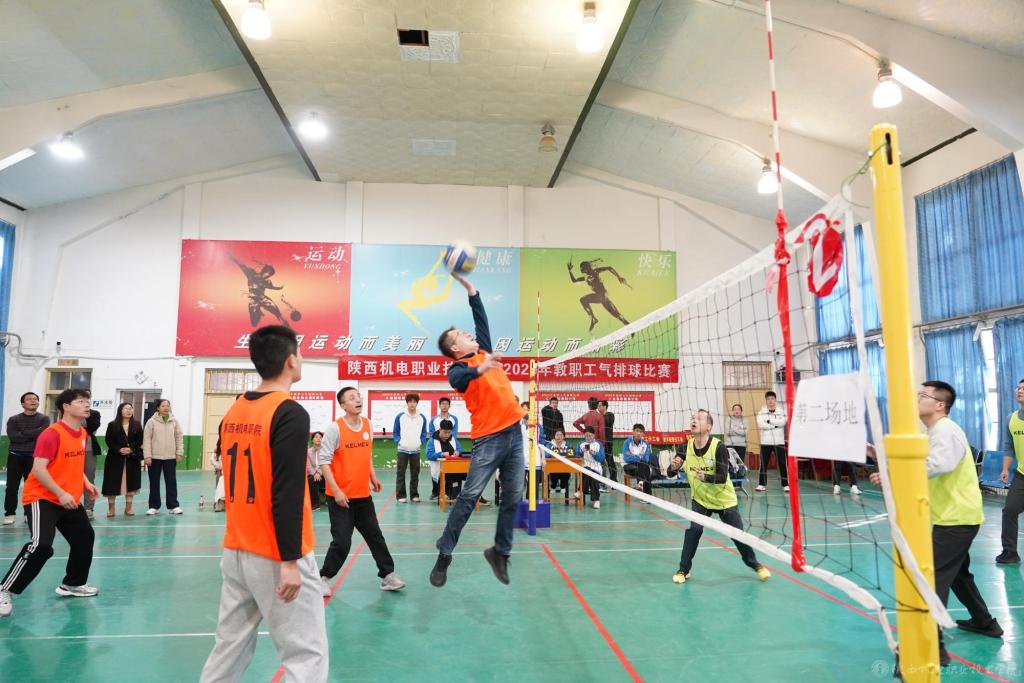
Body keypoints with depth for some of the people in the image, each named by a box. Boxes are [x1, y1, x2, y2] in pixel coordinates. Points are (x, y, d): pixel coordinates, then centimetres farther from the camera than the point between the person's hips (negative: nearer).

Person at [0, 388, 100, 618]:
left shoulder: (83, 434, 7)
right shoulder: (52, 434, -19)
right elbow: (38, 469, -23)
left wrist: (85, 483, 9)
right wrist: (60, 493, -26)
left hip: (70, 500, 9)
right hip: (42, 498, -9)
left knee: (85, 537, 14)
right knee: (41, 545, -23)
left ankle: (73, 584, 31)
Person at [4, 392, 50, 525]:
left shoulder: (44, 419, 4)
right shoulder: (13, 419, 5)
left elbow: (43, 433, -14)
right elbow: (12, 436, -11)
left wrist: (23, 433, -11)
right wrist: (33, 435, -12)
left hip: (34, 457, -1)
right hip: (15, 456, 1)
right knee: (11, 487, 0)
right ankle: (9, 514, 9)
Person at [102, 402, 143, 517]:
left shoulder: (137, 425, 6)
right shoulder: (112, 425, 1)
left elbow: (139, 440, 1)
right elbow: (108, 440, -4)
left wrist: (131, 449, -15)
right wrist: (119, 449, -18)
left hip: (132, 458, 2)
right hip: (115, 458, -2)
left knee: (131, 482, 4)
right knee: (113, 482, -1)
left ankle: (128, 507, 13)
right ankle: (111, 508, 11)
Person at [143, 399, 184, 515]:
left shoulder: (174, 421, 5)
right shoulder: (152, 421, -3)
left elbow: (179, 438, 7)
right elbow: (146, 439, -5)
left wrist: (179, 453, 1)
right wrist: (147, 456, -10)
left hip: (170, 457, 2)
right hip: (155, 457, -2)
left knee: (171, 481, 4)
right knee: (154, 482, 6)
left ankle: (173, 506, 9)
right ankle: (154, 506, 16)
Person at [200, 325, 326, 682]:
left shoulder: (233, 412, 8)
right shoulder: (290, 414, -16)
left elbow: (236, 480, 15)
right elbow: (287, 493, -21)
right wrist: (290, 561, -18)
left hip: (236, 551, 8)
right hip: (275, 557, -8)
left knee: (230, 648, 18)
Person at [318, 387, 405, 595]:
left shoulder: (367, 424, 4)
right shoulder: (335, 428, -14)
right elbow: (324, 461, -14)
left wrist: (372, 476, 12)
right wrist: (336, 490, -19)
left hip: (363, 494, 6)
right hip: (340, 496, -6)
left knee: (375, 536, 11)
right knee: (342, 541, -2)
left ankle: (387, 575, 21)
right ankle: (324, 578, 19)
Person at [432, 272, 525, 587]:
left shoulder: (484, 352, 12)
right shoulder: (459, 367, -6)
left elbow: (481, 317, 17)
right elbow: (457, 379, -30)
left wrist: (468, 286, 16)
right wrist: (481, 368, -46)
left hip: (513, 431, 6)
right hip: (489, 437, -6)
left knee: (512, 498, 8)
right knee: (469, 496, -5)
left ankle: (500, 552, 21)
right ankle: (444, 554, 5)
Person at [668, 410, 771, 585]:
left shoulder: (719, 447, -26)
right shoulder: (686, 446, -16)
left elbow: (722, 477, -31)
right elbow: (670, 473, -11)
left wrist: (705, 477, -51)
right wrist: (674, 467, -34)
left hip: (724, 499, -2)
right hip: (700, 499, 2)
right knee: (693, 530, -16)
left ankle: (755, 564, 35)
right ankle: (684, 570, 0)